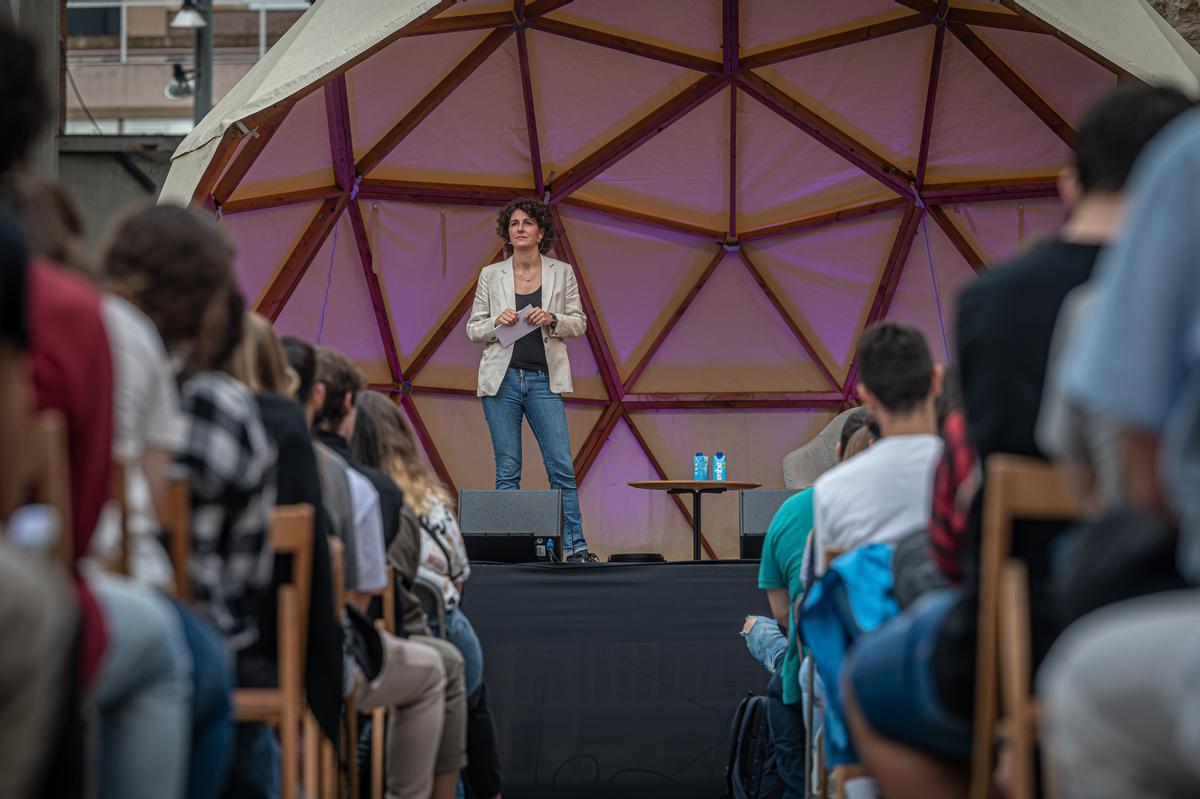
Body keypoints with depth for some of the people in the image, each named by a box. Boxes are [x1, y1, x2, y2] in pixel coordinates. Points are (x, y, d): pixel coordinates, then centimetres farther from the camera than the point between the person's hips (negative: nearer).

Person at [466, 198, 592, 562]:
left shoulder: (561, 273, 7)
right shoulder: (491, 275, 7)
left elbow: (579, 324, 7)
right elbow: (473, 329, 10)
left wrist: (551, 319, -12)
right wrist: (498, 322, -10)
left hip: (544, 380, 0)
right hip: (502, 379, 0)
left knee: (562, 468, -6)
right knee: (507, 472, 2)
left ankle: (575, 547, -3)